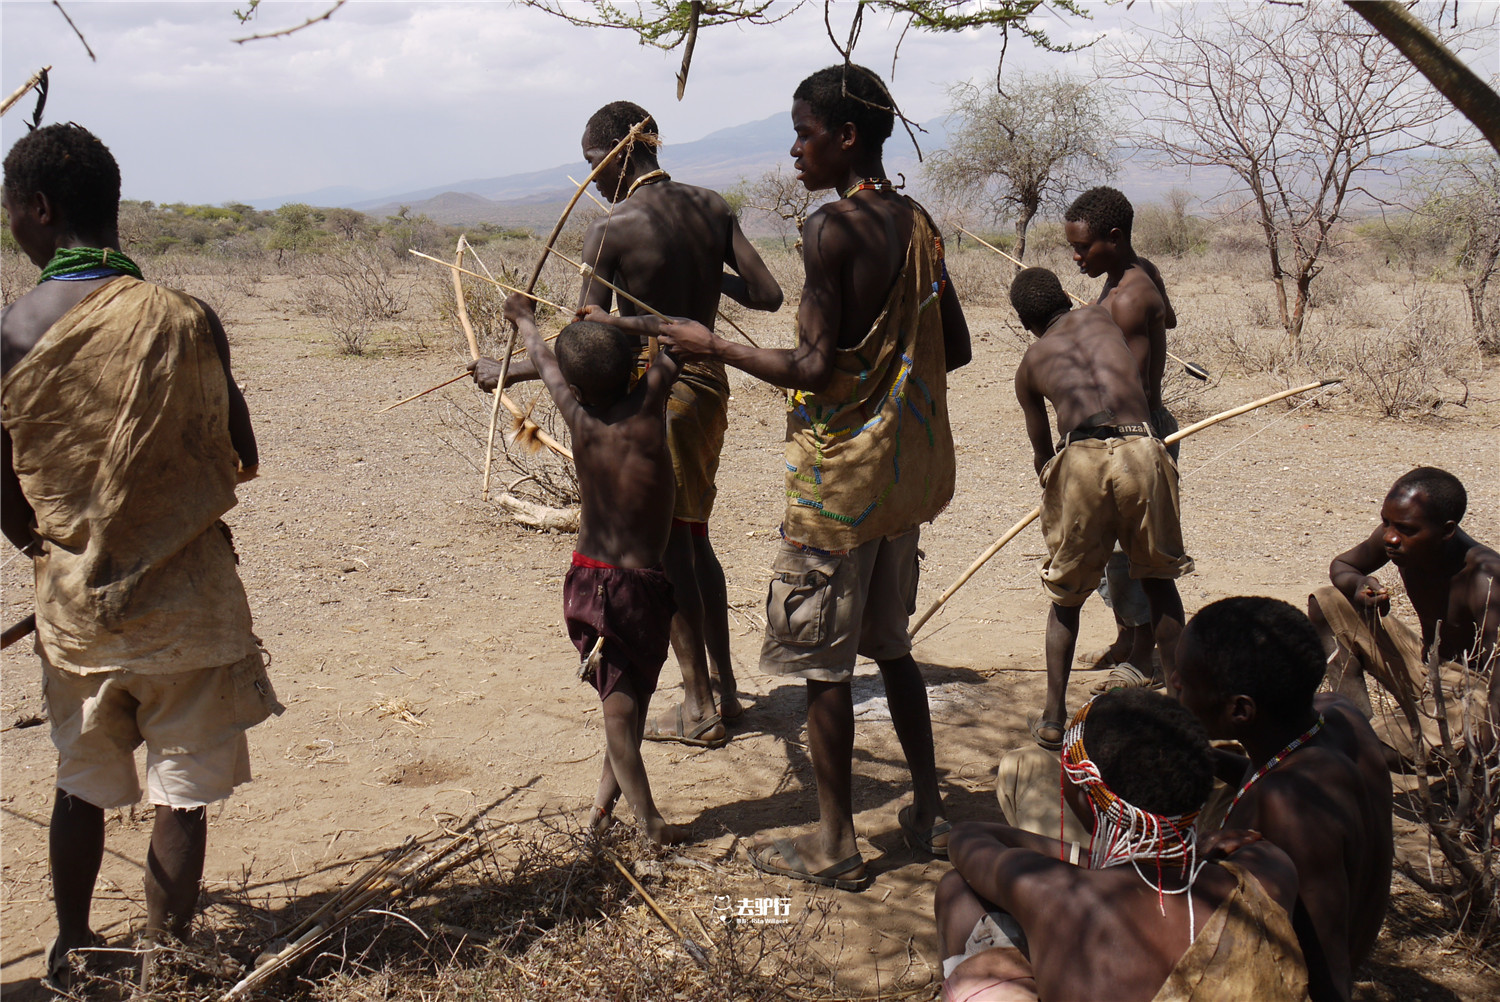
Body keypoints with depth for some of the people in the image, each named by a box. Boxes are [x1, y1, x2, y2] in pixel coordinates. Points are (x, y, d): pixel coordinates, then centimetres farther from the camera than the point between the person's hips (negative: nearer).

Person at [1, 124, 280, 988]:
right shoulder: (185, 320, -10)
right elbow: (243, 459, 0)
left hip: (72, 600, 2)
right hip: (186, 596, -2)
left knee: (82, 785, 22)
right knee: (184, 794, 10)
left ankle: (73, 950, 37)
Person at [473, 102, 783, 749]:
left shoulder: (611, 231, -15)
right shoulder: (712, 209, 2)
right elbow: (767, 295, 1)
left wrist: (505, 373, -3)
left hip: (654, 398, -7)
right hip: (710, 386, 7)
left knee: (668, 551, 3)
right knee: (694, 540, 19)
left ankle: (700, 709, 11)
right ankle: (724, 688, 25)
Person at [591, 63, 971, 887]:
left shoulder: (831, 229, -17)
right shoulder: (918, 224, 7)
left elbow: (816, 369, -21)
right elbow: (955, 349, 12)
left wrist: (713, 347, -12)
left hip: (839, 479, -8)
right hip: (906, 471, 8)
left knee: (822, 663, 3)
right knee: (889, 644, 20)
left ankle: (835, 844, 13)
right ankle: (929, 812, 28)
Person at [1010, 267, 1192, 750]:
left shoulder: (1030, 362, 23)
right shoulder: (1099, 315, 25)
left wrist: (1052, 488, 48)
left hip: (1081, 458, -1)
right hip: (1141, 450, 1)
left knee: (1066, 592, 16)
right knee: (1158, 575, 23)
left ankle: (1053, 717, 14)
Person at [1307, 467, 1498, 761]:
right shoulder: (1392, 538, -11)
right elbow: (1341, 565, 10)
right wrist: (1358, 585, -15)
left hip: (1470, 694, -8)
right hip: (1423, 670, 8)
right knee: (1326, 603, 1)